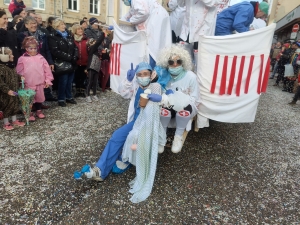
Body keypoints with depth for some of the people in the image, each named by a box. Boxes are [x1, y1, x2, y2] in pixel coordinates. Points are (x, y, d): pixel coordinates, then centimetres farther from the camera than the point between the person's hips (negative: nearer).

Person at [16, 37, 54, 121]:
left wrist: (48, 80, -1)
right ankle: (30, 113, 20)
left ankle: (39, 111, 32)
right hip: (28, 84, -2)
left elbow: (47, 69, 2)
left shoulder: (40, 58, 1)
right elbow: (19, 72, 0)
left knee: (39, 98, 15)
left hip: (40, 83, 2)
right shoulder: (22, 59, -4)